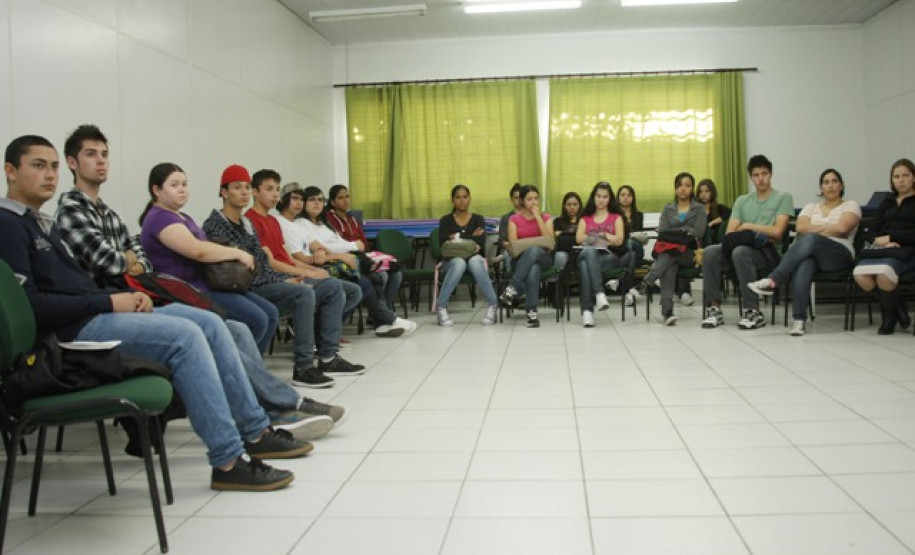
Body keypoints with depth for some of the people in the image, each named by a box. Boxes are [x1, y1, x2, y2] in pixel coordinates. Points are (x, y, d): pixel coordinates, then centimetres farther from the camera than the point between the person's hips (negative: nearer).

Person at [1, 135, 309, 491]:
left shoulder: (43, 224, 23)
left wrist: (128, 297, 1)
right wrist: (108, 302, -15)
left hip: (96, 316, 9)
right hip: (72, 332, -9)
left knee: (209, 323, -2)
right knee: (183, 335, -26)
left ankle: (255, 431, 1)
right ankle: (229, 461, -24)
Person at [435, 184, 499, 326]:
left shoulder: (478, 219, 9)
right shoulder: (446, 220, 8)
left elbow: (481, 243, -8)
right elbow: (443, 244, -8)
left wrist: (457, 238, -9)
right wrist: (471, 239, -10)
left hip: (475, 258, 0)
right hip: (452, 260, 0)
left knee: (475, 261, -37)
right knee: (459, 263, -37)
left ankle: (493, 304, -32)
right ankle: (441, 307, -32)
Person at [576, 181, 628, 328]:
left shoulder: (616, 218, 24)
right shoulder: (585, 218, 28)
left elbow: (619, 241, 6)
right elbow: (579, 238, 7)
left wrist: (595, 235, -1)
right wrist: (607, 236, 1)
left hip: (609, 257, -1)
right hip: (587, 254, 1)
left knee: (586, 265, -38)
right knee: (589, 251, -41)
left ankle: (587, 310, -50)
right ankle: (600, 293, -54)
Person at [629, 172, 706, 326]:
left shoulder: (699, 208, 14)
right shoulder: (668, 209, 21)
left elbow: (698, 232, -2)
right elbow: (662, 232, 6)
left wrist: (675, 232, -6)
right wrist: (684, 230, -7)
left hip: (689, 253, 0)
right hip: (669, 250, 1)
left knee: (670, 253, -37)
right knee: (669, 265, -37)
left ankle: (644, 284, -49)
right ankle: (667, 310, -51)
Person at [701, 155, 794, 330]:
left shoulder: (783, 198, 6)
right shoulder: (742, 201, 20)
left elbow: (777, 231, -6)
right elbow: (729, 233, 10)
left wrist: (747, 227, 0)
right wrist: (752, 235, -6)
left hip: (768, 252, -4)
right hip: (743, 247, 4)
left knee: (740, 251, -38)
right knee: (710, 252, -26)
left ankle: (753, 311, -31)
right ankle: (715, 308, -24)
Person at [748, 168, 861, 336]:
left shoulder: (851, 206, 15)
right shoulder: (811, 207, 25)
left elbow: (842, 228, -6)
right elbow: (801, 228, 5)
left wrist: (814, 230, 2)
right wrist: (829, 228, 0)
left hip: (839, 255, -2)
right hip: (810, 253, 2)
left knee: (809, 239, -37)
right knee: (803, 263, -39)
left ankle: (772, 280, -44)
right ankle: (800, 319, -49)